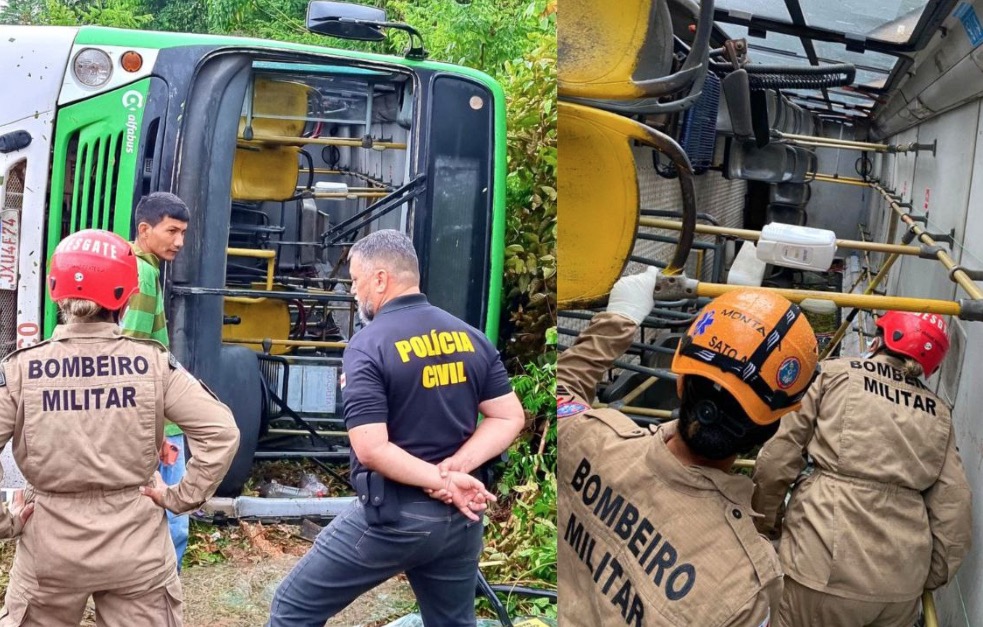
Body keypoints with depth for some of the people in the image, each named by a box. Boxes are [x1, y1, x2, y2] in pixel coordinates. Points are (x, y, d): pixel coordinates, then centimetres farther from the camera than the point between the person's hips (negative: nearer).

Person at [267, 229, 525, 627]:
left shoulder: (368, 346, -14)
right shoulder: (472, 338, 3)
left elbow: (371, 449, -22)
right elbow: (510, 418, 2)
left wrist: (441, 480, -14)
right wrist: (455, 469, -8)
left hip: (391, 518, -6)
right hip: (459, 517, 6)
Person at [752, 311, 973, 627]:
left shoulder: (836, 375, 3)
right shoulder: (938, 414, 14)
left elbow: (779, 456, -2)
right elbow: (953, 506, 9)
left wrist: (764, 521, 11)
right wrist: (933, 574, 20)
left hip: (827, 564, -4)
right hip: (903, 580, 4)